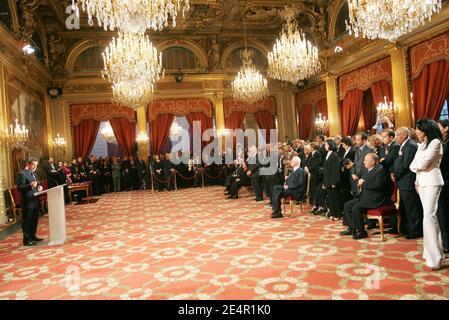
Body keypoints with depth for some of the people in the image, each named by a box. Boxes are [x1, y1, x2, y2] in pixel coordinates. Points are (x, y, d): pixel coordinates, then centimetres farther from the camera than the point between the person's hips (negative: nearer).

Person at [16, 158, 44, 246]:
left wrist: (39, 186, 2)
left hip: (35, 201, 9)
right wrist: (30, 186, -33)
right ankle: (27, 240, 7)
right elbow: (19, 188, -20)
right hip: (27, 202, -9)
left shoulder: (33, 173, 16)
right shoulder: (22, 174, -13)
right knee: (27, 221, 0)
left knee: (35, 220, 17)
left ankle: (33, 236, 29)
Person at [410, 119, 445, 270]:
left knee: (429, 216, -14)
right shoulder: (421, 144, 17)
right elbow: (414, 165, 13)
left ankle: (435, 257, -11)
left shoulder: (435, 142, -9)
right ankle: (432, 251, 16)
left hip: (432, 182, -8)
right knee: (429, 216, 10)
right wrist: (417, 180, 2)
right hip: (421, 182, 8)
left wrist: (415, 165, 3)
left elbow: (422, 164, -17)